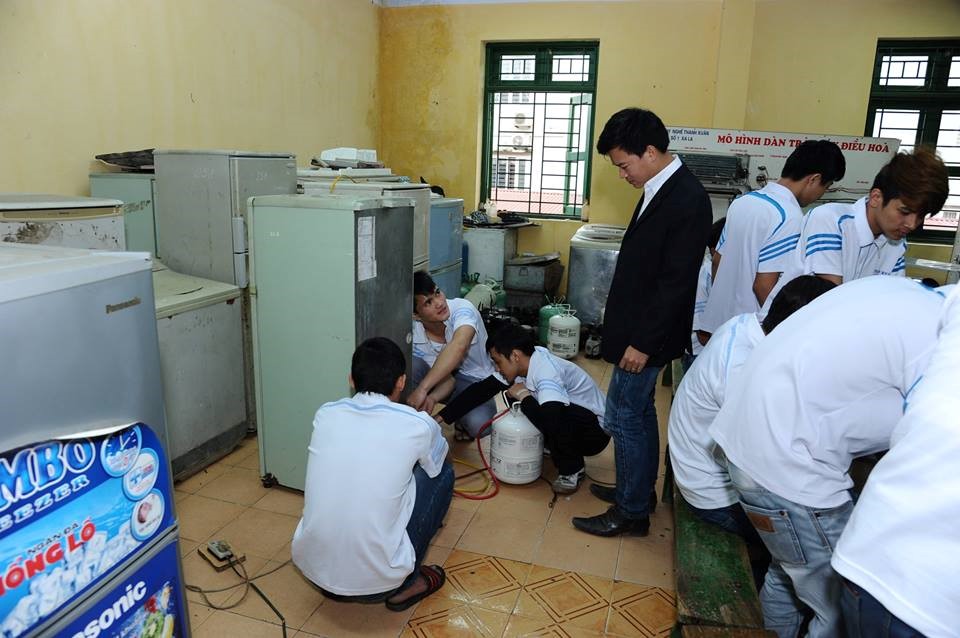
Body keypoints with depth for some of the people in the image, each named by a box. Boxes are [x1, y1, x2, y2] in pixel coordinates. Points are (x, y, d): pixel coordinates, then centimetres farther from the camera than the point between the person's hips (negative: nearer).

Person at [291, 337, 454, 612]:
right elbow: (436, 463, 14)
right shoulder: (417, 425, -10)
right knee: (442, 472, 12)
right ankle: (407, 584, 17)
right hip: (377, 579, -4)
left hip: (312, 567, 4)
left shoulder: (325, 414, -1)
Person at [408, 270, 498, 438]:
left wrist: (422, 389, -54)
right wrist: (431, 397, -39)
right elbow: (446, 377, -15)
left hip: (476, 381, -3)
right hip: (444, 379, 3)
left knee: (478, 424, -34)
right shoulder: (415, 338, -16)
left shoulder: (462, 308, -29)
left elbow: (459, 346, -49)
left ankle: (463, 420, 5)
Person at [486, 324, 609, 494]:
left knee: (551, 416, -36)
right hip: (567, 423, 8)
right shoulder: (531, 358, -10)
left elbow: (552, 421, -46)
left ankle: (572, 469, -11)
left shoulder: (546, 374, -33)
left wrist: (523, 395, -30)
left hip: (595, 431, -8)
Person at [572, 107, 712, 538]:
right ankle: (638, 490, 36)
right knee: (638, 414, 20)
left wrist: (643, 342, -20)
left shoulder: (686, 198, -21)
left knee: (625, 418, 1)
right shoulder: (661, 189, 8)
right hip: (637, 327, 10)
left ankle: (631, 512, 17)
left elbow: (677, 283, -23)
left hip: (646, 336, -10)